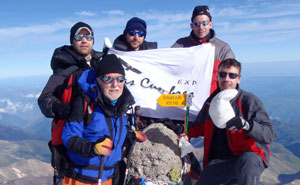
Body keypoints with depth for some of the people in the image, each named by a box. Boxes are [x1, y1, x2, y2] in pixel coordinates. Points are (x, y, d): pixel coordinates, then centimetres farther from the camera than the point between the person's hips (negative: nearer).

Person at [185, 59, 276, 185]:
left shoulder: (250, 100, -7)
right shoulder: (211, 102, 8)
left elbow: (270, 134, -16)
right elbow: (199, 126, 25)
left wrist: (245, 124, -34)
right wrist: (187, 134, 5)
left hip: (250, 155, -5)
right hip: (220, 160, 5)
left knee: (247, 161, -38)